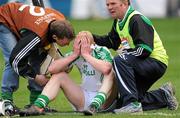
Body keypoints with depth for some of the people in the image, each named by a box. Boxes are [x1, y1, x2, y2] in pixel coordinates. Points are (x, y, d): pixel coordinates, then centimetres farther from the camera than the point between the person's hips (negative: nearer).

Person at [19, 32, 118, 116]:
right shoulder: (75, 54, -4)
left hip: (104, 100, -5)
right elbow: (51, 69, -16)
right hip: (85, 97, 5)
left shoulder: (102, 52, -15)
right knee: (59, 75, -6)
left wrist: (86, 55, -29)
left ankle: (94, 107, -43)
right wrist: (74, 55, -22)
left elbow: (106, 69, -40)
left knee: (111, 72, -29)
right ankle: (37, 107, -22)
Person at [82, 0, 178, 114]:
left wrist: (125, 52, -18)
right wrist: (93, 37, 6)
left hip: (156, 62, -10)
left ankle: (132, 104, -33)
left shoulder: (137, 20, -20)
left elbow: (145, 49, -27)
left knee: (119, 61, -32)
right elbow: (111, 42, 21)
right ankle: (163, 96, 19)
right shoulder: (118, 22, 9)